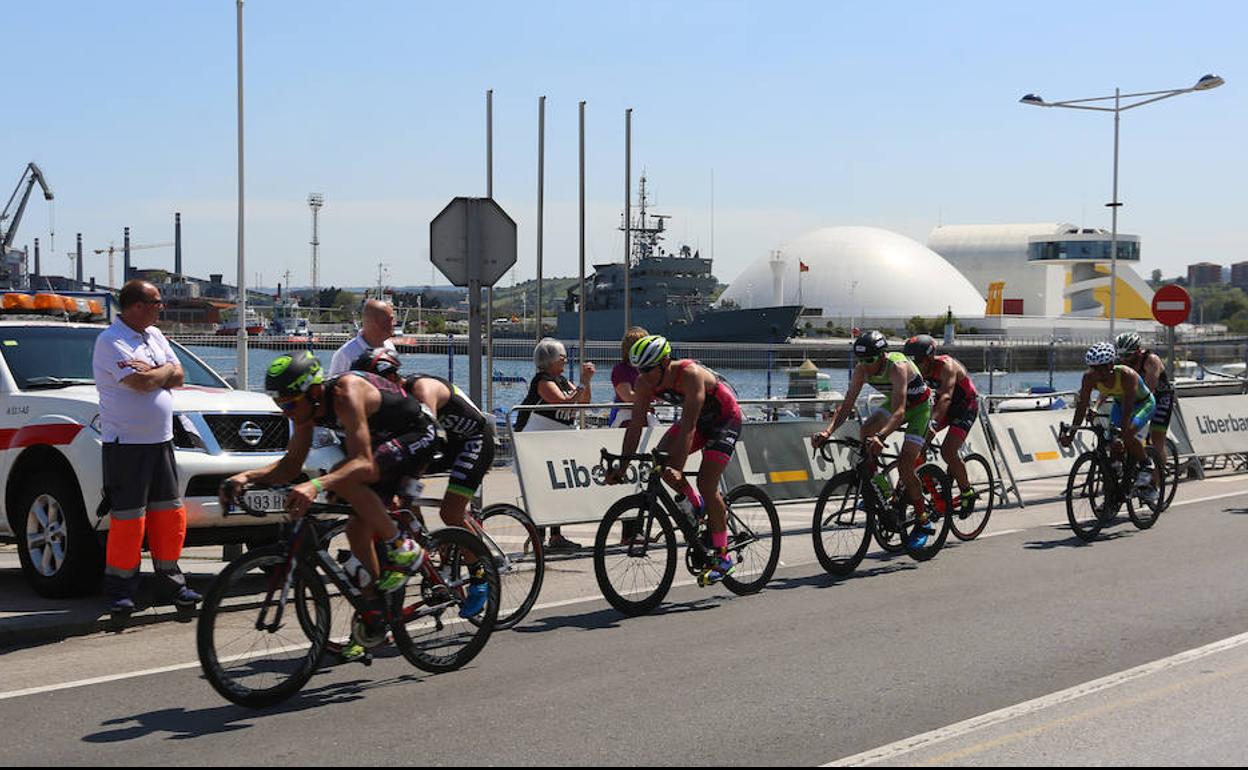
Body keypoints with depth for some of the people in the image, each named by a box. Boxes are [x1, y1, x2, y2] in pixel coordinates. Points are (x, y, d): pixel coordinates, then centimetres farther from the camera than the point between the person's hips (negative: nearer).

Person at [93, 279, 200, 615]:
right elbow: (141, 383, -22)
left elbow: (178, 377, 10)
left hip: (161, 441, 8)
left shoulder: (154, 336, 14)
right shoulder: (111, 341, -12)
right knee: (127, 518, -6)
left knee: (170, 513, 9)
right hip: (126, 444, -8)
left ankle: (171, 581, 18)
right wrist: (166, 370, -3)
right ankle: (119, 589, 4)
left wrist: (152, 372, -10)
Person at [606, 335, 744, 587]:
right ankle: (696, 504, 8)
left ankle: (722, 557, -7)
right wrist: (622, 466, -23)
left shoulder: (691, 375, -36)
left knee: (706, 482, -17)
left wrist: (678, 470, -48)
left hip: (725, 419, -6)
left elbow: (688, 427, -42)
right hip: (698, 419, 6)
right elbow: (636, 424, -16)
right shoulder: (646, 382, -17)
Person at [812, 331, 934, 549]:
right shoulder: (862, 369, -19)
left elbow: (899, 412, -47)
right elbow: (847, 405, -20)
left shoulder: (898, 367, -37)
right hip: (895, 401, 6)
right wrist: (828, 431, -36)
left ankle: (923, 523, -1)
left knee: (905, 464, -16)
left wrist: (880, 436, -62)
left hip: (920, 406, -6)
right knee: (865, 432, -20)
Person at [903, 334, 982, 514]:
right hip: (942, 404, 7)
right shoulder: (919, 369, -14)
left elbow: (946, 397, -48)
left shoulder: (946, 366, -34)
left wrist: (933, 422, -63)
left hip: (966, 405, -7)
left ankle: (968, 493, 0)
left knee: (948, 452, -20)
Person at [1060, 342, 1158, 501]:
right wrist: (1071, 433, -29)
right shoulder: (1090, 377, -24)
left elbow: (1128, 408, -42)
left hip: (1143, 403, -5)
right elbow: (1082, 405, -22)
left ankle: (1146, 465, -2)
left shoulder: (1126, 375, -38)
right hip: (1120, 403, 5)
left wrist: (1123, 431, -52)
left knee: (1128, 435, -29)